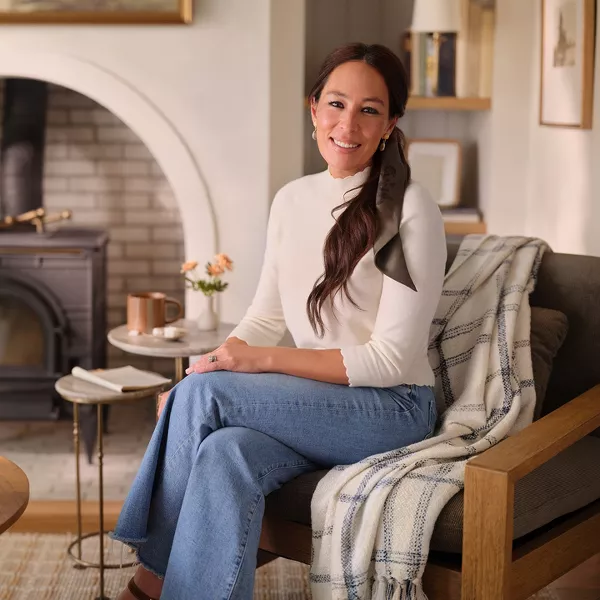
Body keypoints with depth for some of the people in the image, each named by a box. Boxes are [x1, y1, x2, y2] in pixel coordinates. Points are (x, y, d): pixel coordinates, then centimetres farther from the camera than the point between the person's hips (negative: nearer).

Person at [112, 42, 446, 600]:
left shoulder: (409, 211, -12)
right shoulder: (291, 200, 8)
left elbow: (390, 359, -14)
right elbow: (265, 318, 11)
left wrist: (265, 360, -21)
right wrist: (188, 388, -6)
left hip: (390, 408, -5)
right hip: (311, 406, 5)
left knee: (203, 392, -23)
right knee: (225, 454, -30)